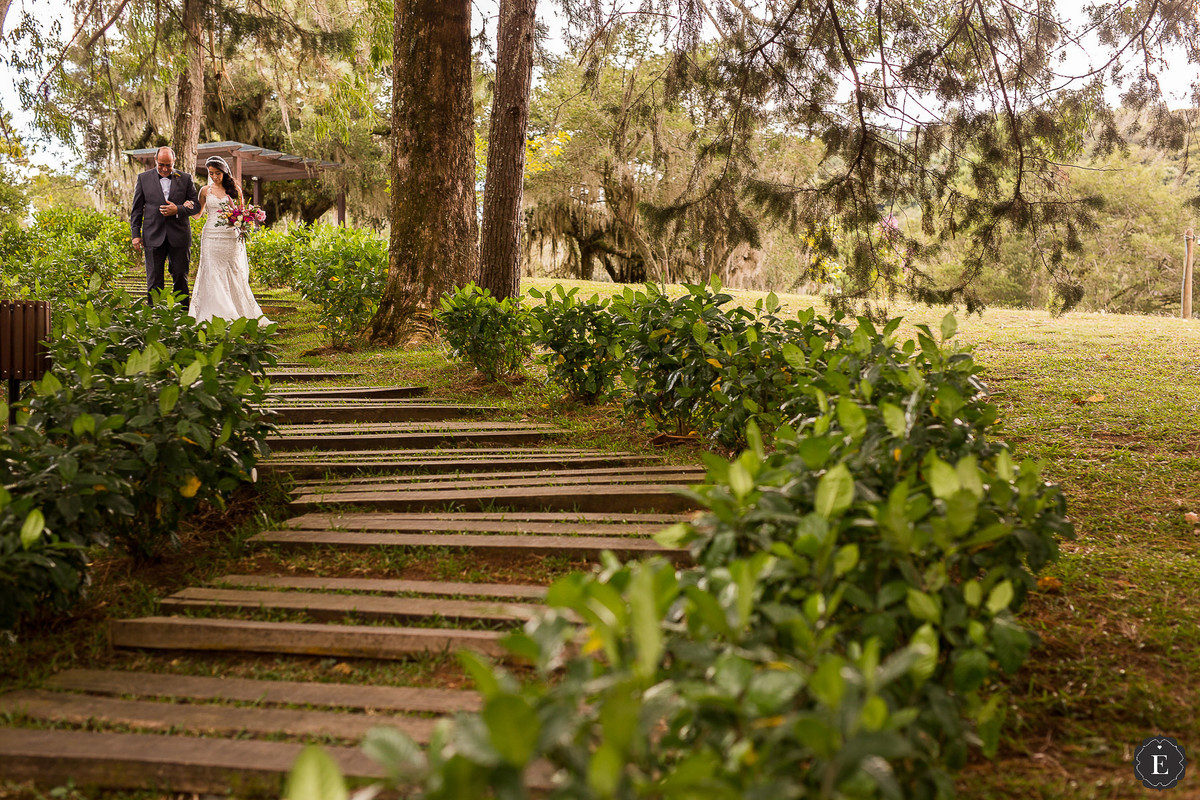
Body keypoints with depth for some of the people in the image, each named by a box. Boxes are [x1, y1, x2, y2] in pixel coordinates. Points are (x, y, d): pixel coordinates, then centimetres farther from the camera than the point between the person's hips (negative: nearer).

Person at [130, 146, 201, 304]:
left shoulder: (186, 179, 6)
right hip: (153, 237, 0)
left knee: (181, 278, 5)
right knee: (154, 280, 1)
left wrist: (177, 210, -13)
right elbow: (136, 209, 8)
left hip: (179, 237, 0)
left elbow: (195, 206, 5)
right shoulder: (143, 178, 7)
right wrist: (136, 234, 2)